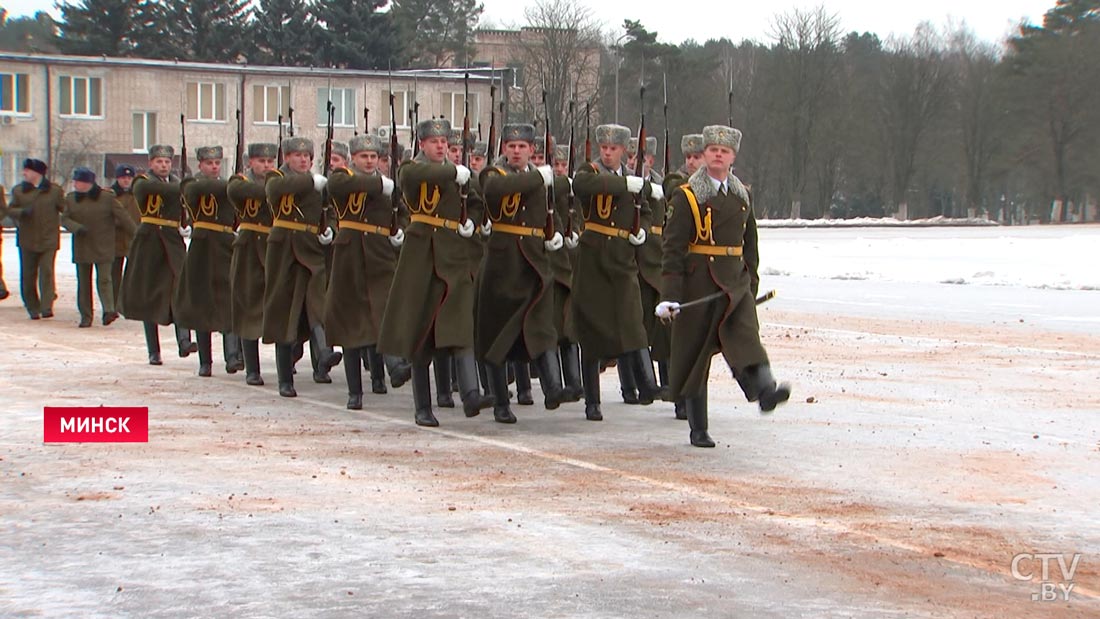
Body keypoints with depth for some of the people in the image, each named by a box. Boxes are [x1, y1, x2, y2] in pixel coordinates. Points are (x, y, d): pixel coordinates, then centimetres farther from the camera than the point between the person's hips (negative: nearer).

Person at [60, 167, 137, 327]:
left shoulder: (107, 197, -4)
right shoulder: (71, 199, 6)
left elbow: (123, 218, -3)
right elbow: (64, 219, 3)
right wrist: (77, 228, -17)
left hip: (103, 247, -4)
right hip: (81, 248, 4)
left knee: (104, 279, -13)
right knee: (83, 282, 6)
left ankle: (109, 310, -20)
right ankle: (85, 316, 11)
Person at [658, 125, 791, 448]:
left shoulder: (743, 196, 12)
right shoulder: (687, 195, -4)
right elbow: (673, 247, -8)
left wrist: (752, 282, 16)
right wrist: (669, 296, -15)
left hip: (736, 281, 4)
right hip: (698, 283, -4)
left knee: (746, 334, -20)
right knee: (695, 352, 2)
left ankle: (765, 389, -43)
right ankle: (698, 429, 10)